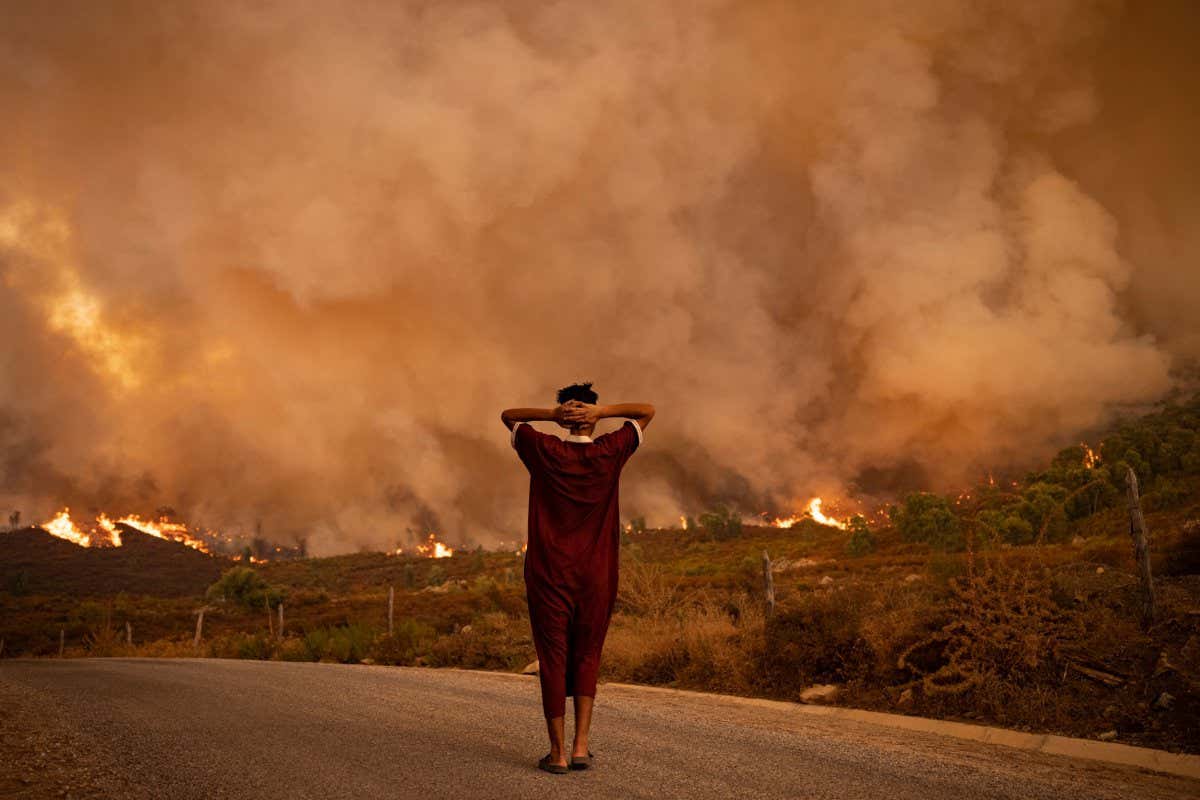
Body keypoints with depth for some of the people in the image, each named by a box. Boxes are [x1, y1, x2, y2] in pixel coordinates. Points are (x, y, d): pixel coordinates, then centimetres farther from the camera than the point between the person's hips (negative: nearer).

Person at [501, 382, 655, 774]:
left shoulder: (544, 451, -4)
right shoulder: (610, 452, -3)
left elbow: (507, 415, 12)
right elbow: (647, 411, 9)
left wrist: (553, 414, -5)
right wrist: (601, 411, -6)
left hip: (549, 576, -1)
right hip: (597, 577, 1)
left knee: (553, 660, 4)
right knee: (587, 658, 13)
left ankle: (558, 752, 6)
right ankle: (580, 746, 6)